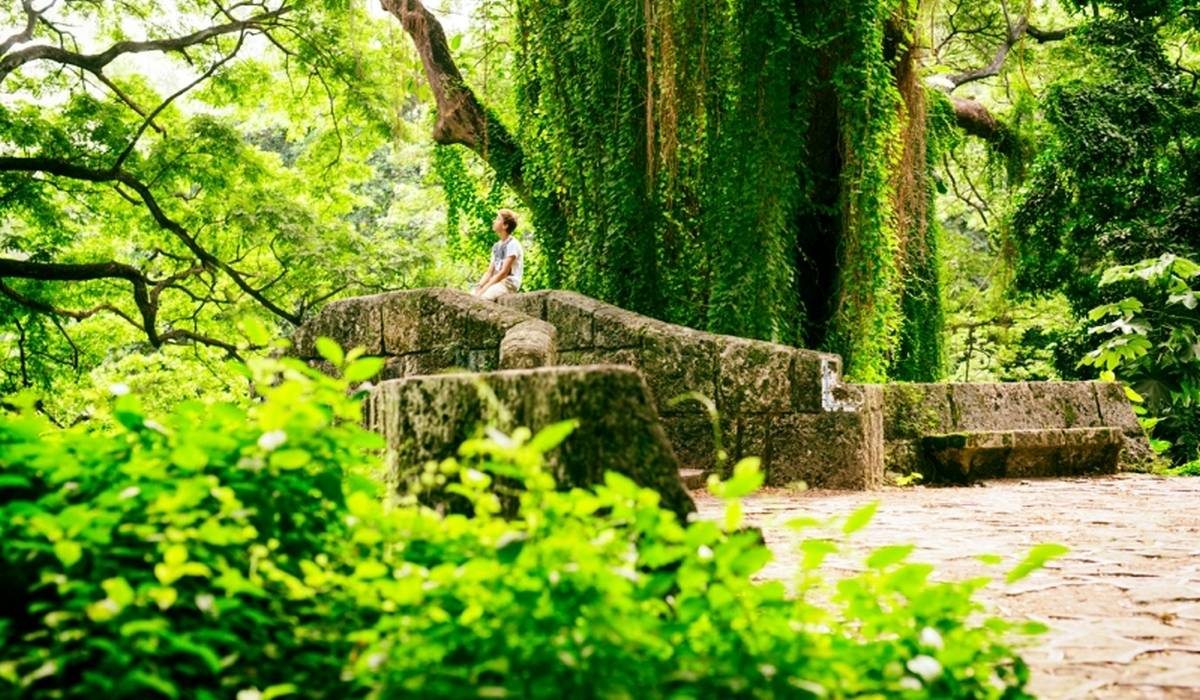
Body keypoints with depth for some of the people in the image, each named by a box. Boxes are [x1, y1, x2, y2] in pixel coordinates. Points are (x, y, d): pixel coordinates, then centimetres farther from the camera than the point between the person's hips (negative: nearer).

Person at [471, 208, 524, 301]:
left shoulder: (512, 244, -9)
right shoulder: (496, 246, 17)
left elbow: (503, 272, -16)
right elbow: (489, 272, 13)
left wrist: (484, 288, -18)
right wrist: (479, 286, -5)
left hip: (508, 284, -8)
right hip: (496, 282, 8)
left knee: (481, 297, -31)